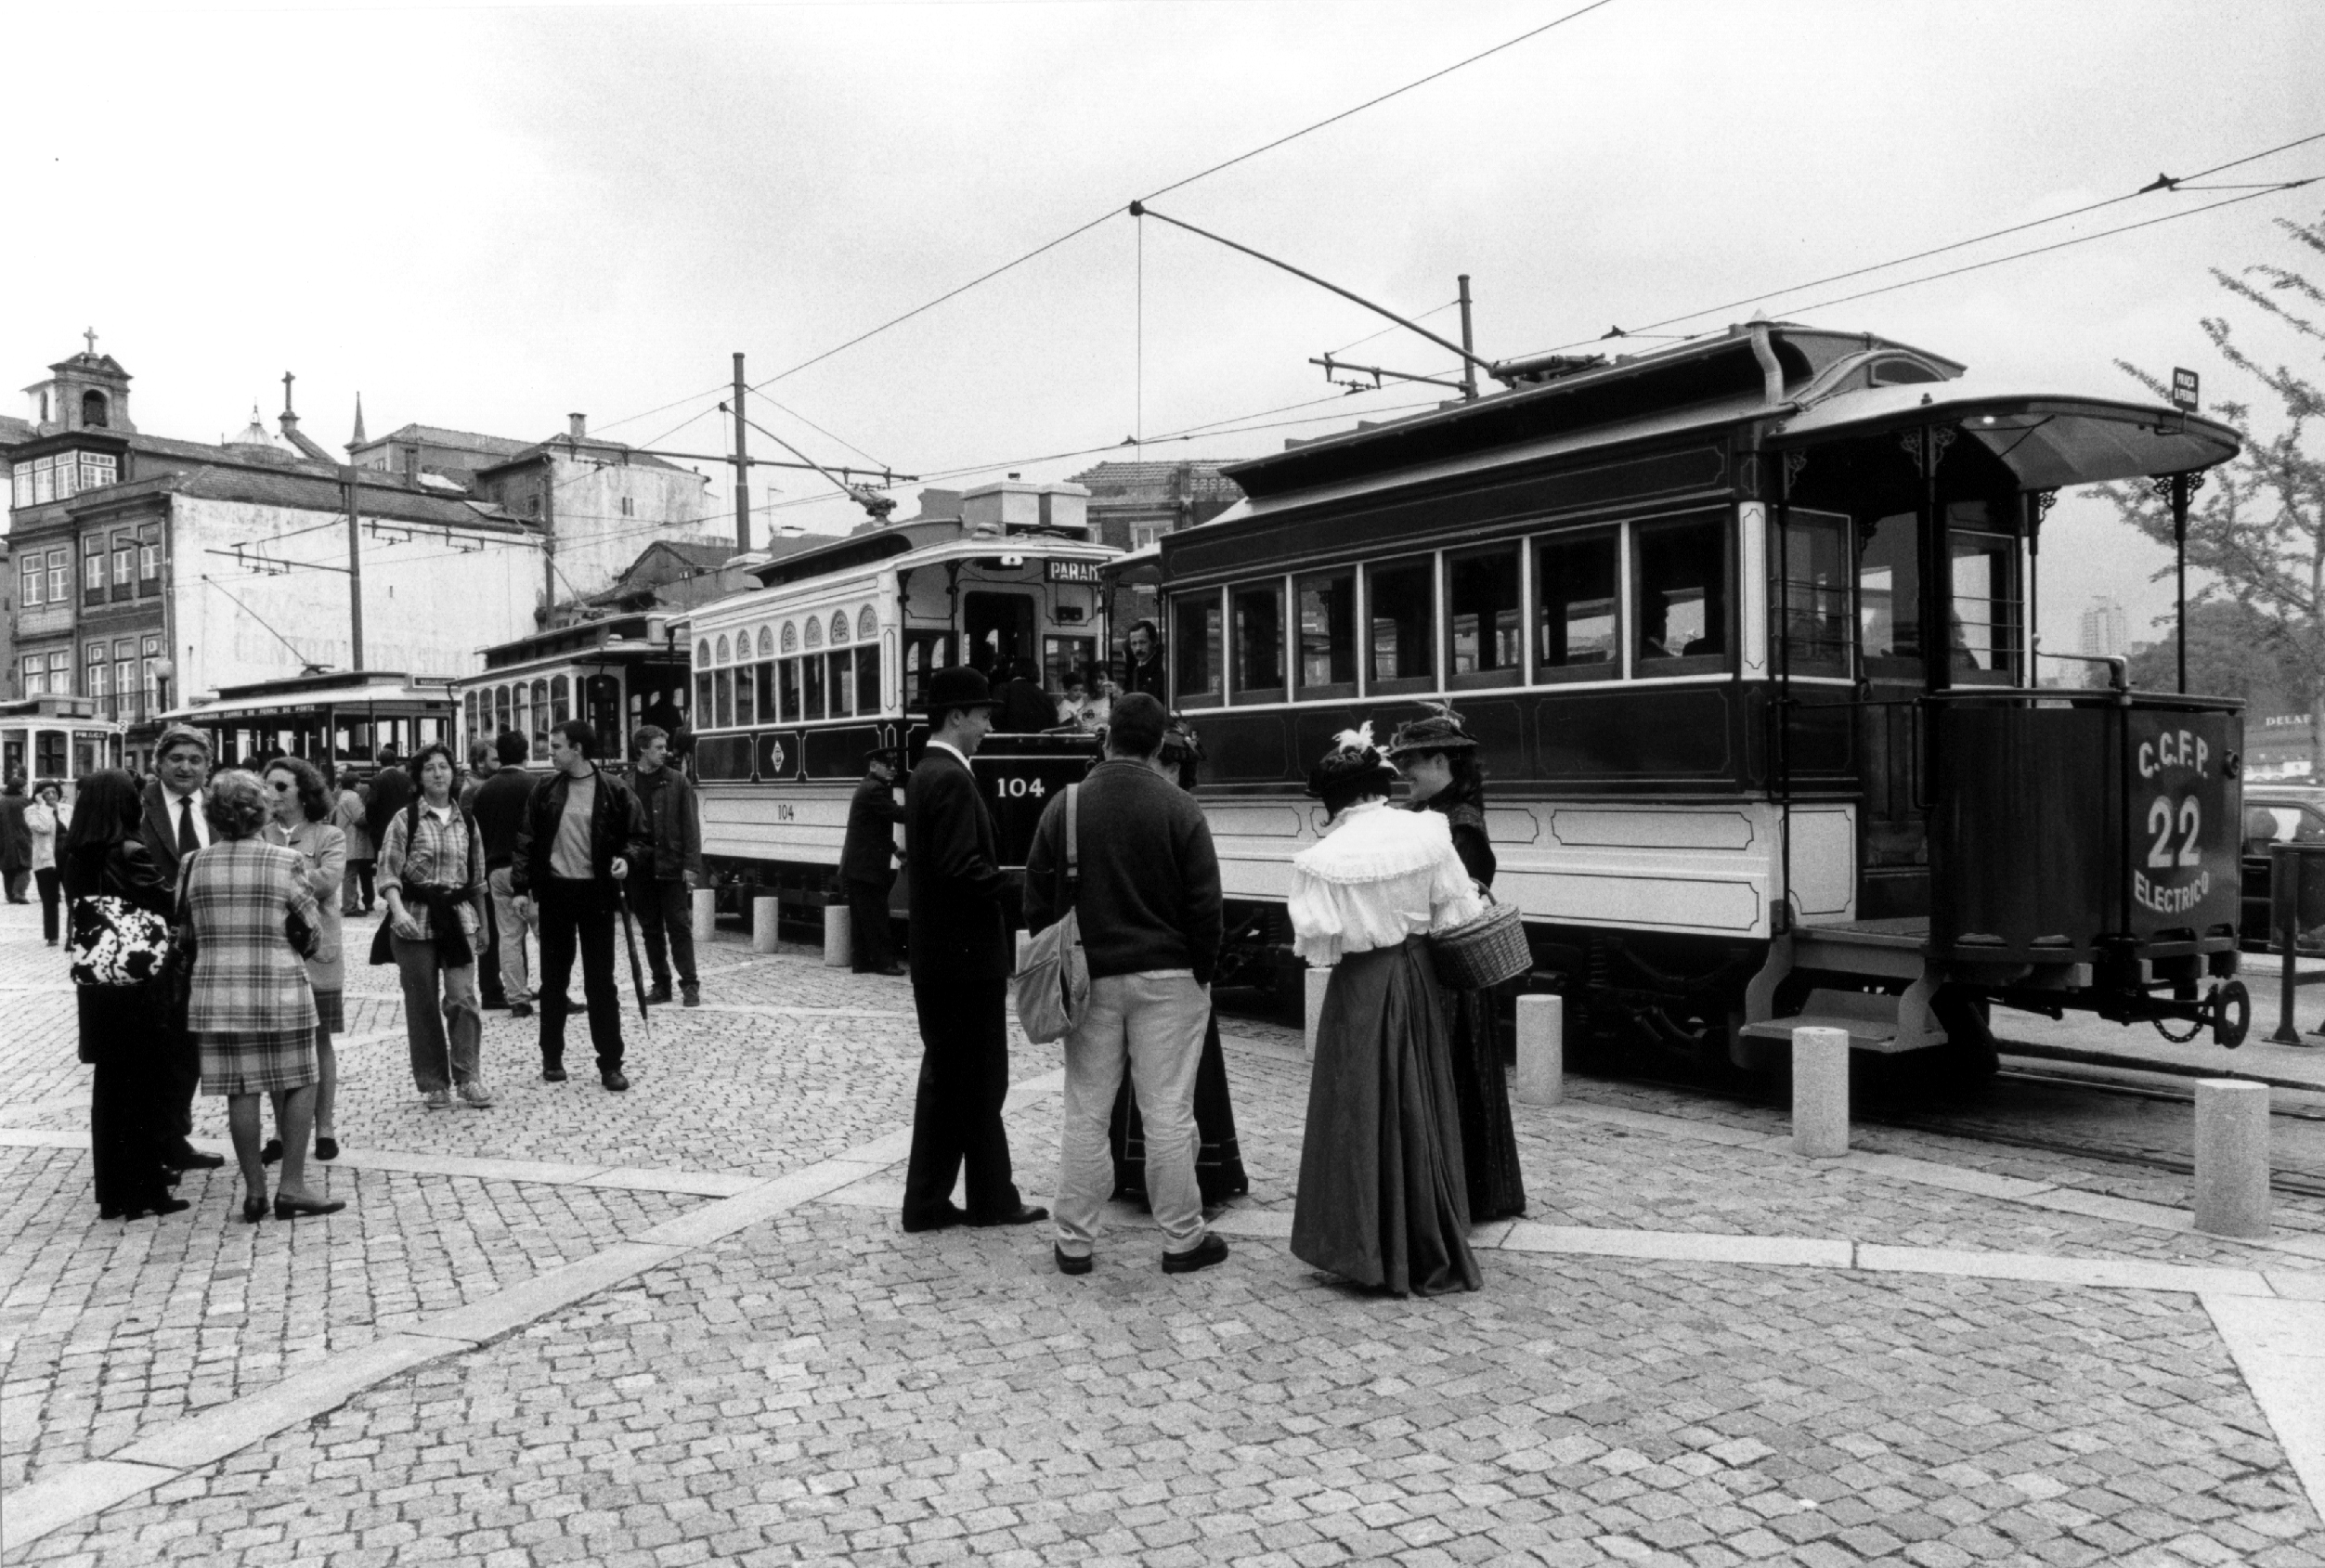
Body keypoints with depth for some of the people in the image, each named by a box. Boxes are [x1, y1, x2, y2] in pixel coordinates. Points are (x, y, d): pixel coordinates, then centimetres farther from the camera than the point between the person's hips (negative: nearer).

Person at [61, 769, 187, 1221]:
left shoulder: (75, 855, 3)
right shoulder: (130, 853, -18)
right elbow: (170, 902, -14)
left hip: (95, 981, 7)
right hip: (139, 983, -7)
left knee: (109, 1081, 16)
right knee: (141, 1083, 4)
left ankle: (114, 1186, 25)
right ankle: (141, 1191, 9)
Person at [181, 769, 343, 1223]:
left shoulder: (193, 864, 1)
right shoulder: (285, 861, -7)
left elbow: (184, 927, 12)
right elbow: (310, 926, 0)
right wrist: (319, 952, 20)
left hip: (215, 991, 3)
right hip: (278, 989, -3)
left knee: (240, 1091, 8)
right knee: (298, 1084, 7)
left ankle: (254, 1189, 13)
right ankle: (291, 1186, 4)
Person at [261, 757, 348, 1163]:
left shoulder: (329, 837, 1)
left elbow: (328, 880, -16)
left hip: (314, 952, -2)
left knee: (318, 1041, 6)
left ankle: (325, 1127, 16)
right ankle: (282, 1130, 17)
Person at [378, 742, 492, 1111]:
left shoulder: (467, 822, 10)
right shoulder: (405, 819, -1)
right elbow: (388, 871, -7)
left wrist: (482, 924, 20)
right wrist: (398, 910, -23)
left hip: (459, 916, 2)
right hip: (416, 918, -2)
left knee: (462, 997, -9)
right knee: (423, 1004, 3)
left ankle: (468, 1077, -4)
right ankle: (433, 1083, 12)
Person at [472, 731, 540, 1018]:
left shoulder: (485, 789, 8)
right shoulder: (532, 785, -8)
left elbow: (477, 833, 10)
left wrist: (484, 871, 16)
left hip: (497, 870, 5)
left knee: (508, 935, 7)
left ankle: (517, 998, 8)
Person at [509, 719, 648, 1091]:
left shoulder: (613, 790, -3)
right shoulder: (545, 791, 3)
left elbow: (640, 837, 2)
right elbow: (527, 840, 5)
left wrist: (626, 859, -18)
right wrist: (522, 888, -3)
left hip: (596, 892, -2)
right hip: (554, 891, 2)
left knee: (601, 980, 0)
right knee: (553, 979, 10)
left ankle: (610, 1063, 6)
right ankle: (552, 1057, 22)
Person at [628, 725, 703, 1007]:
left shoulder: (677, 782, 0)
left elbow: (691, 826, -3)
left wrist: (691, 865, -10)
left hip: (672, 867, -2)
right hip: (640, 869, 2)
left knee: (679, 927, 0)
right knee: (650, 930, 10)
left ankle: (689, 984, 6)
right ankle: (661, 984, 18)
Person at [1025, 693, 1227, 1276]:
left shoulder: (1064, 804, 1)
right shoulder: (1179, 809, -6)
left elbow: (1037, 899, 5)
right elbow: (1204, 903, -6)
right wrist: (1203, 972, 5)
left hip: (1089, 978, 2)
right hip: (1167, 977, -2)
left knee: (1084, 1112, 8)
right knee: (1169, 1111, 4)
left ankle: (1074, 1241, 15)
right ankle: (1182, 1239, 13)